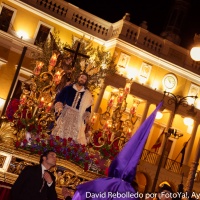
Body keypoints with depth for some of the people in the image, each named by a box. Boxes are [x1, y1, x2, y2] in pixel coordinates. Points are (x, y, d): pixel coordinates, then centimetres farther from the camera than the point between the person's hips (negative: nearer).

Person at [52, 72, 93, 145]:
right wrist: (59, 108, -10)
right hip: (65, 114, -1)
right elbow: (59, 98, 5)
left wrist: (86, 117, -2)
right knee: (61, 132, -5)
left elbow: (88, 107, 13)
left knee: (74, 136, -6)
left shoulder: (87, 94, 13)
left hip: (77, 117, 1)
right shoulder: (68, 88, 9)